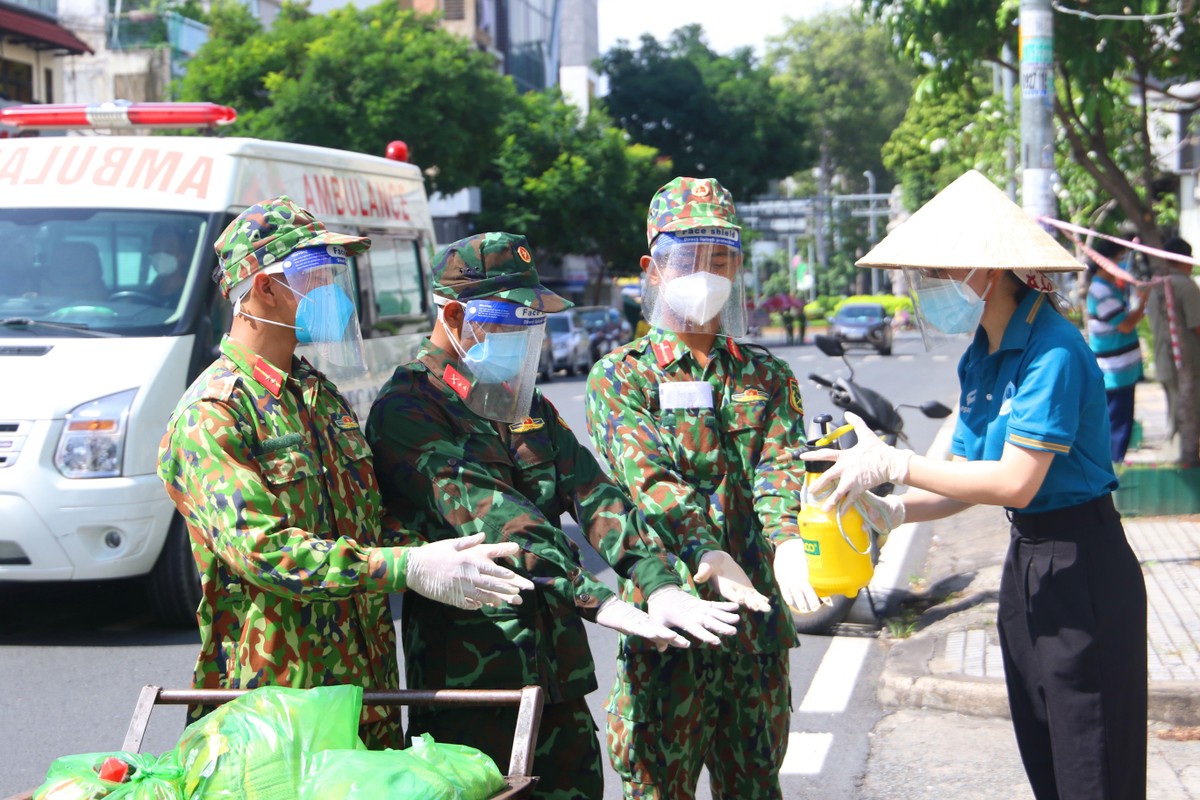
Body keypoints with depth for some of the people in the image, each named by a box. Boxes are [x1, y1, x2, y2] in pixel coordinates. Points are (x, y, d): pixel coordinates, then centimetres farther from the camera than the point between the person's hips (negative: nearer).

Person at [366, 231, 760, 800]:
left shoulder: (530, 407, 16)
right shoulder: (406, 411, -10)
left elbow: (592, 494, 3)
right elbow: (489, 517, -23)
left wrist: (659, 585, -14)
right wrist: (599, 604, -32)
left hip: (559, 674, 7)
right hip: (470, 682, -7)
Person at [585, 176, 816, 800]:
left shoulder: (768, 378, 13)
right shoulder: (620, 378, 1)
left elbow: (779, 466, -6)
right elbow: (649, 476, -16)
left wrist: (787, 542, -28)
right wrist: (703, 554, -34)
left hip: (758, 628, 4)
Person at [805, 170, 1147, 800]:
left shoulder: (1052, 352, -21)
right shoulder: (979, 357, 7)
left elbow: (1015, 482, -26)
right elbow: (971, 473, 9)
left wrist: (892, 464, -22)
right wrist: (894, 511, -8)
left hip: (1084, 573, -9)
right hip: (1026, 560, 9)